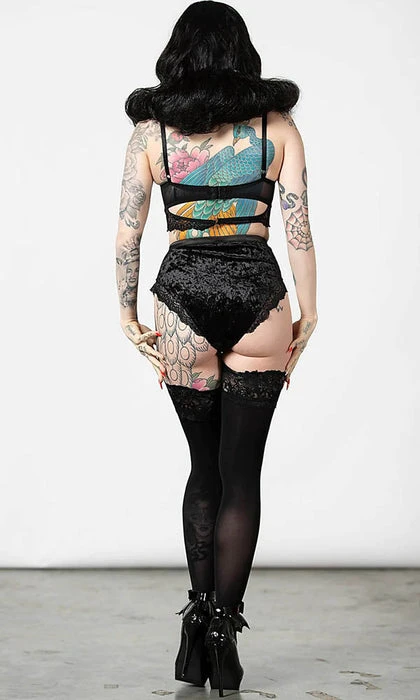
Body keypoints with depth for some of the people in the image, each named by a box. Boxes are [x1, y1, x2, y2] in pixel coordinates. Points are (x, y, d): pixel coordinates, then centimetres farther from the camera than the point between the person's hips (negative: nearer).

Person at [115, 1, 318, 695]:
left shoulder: (151, 130, 2)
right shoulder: (278, 124, 2)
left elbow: (127, 233, 2)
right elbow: (299, 227, -2)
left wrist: (129, 313, 11)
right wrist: (308, 315, 4)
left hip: (183, 297, 1)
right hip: (259, 298, -1)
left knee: (205, 465, 17)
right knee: (241, 471, 5)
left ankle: (197, 622, 16)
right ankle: (223, 635, 5)